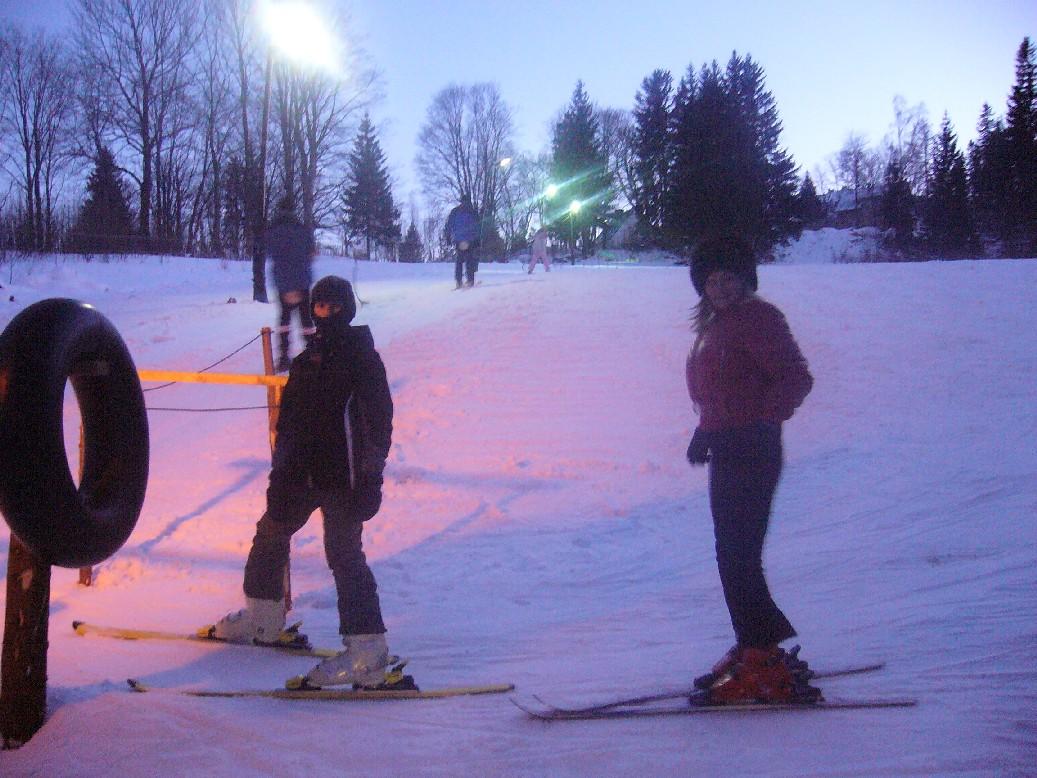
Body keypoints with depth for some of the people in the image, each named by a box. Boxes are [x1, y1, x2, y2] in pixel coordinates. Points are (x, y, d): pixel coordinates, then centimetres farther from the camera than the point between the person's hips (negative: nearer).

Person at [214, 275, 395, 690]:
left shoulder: (362, 356, -6)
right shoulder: (307, 359, 15)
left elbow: (377, 419, -11)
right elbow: (288, 419, 19)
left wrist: (370, 477, -16)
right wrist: (281, 471, 16)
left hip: (342, 475, -8)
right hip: (303, 471, 8)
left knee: (344, 554, -12)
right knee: (271, 532, 19)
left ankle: (368, 652, -11)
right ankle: (262, 617, 38)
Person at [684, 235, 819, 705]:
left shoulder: (758, 318, -12)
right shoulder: (719, 324, 18)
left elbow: (796, 378, -19)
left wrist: (762, 422, -22)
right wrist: (707, 429, 15)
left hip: (752, 453, -10)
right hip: (728, 451, 10)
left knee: (739, 559, -10)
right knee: (733, 557, 13)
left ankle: (769, 666, -7)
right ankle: (751, 649, 22)